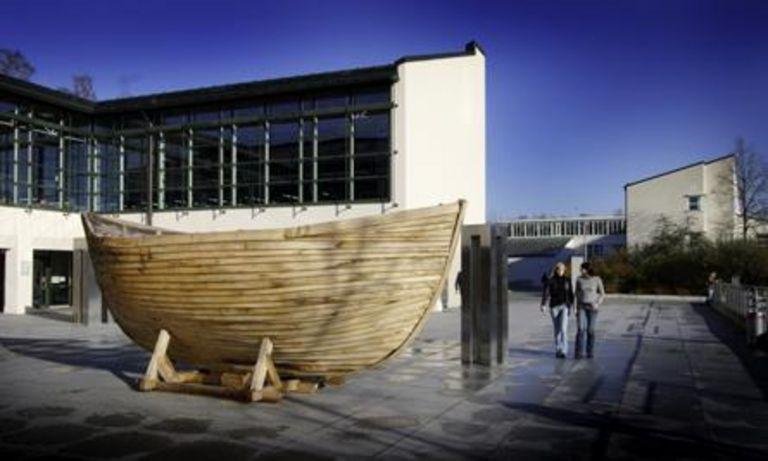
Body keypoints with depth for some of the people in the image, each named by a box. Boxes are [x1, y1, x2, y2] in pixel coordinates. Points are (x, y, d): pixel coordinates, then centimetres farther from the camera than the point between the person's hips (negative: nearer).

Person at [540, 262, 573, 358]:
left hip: (564, 306, 0)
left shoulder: (567, 280, 3)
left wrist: (571, 306, 8)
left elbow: (571, 294, 8)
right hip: (554, 307, 0)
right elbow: (546, 293, -12)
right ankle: (558, 350, 20)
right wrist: (543, 305, -25)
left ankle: (563, 351, -15)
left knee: (563, 329, -13)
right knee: (557, 329, 7)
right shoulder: (550, 280, -2)